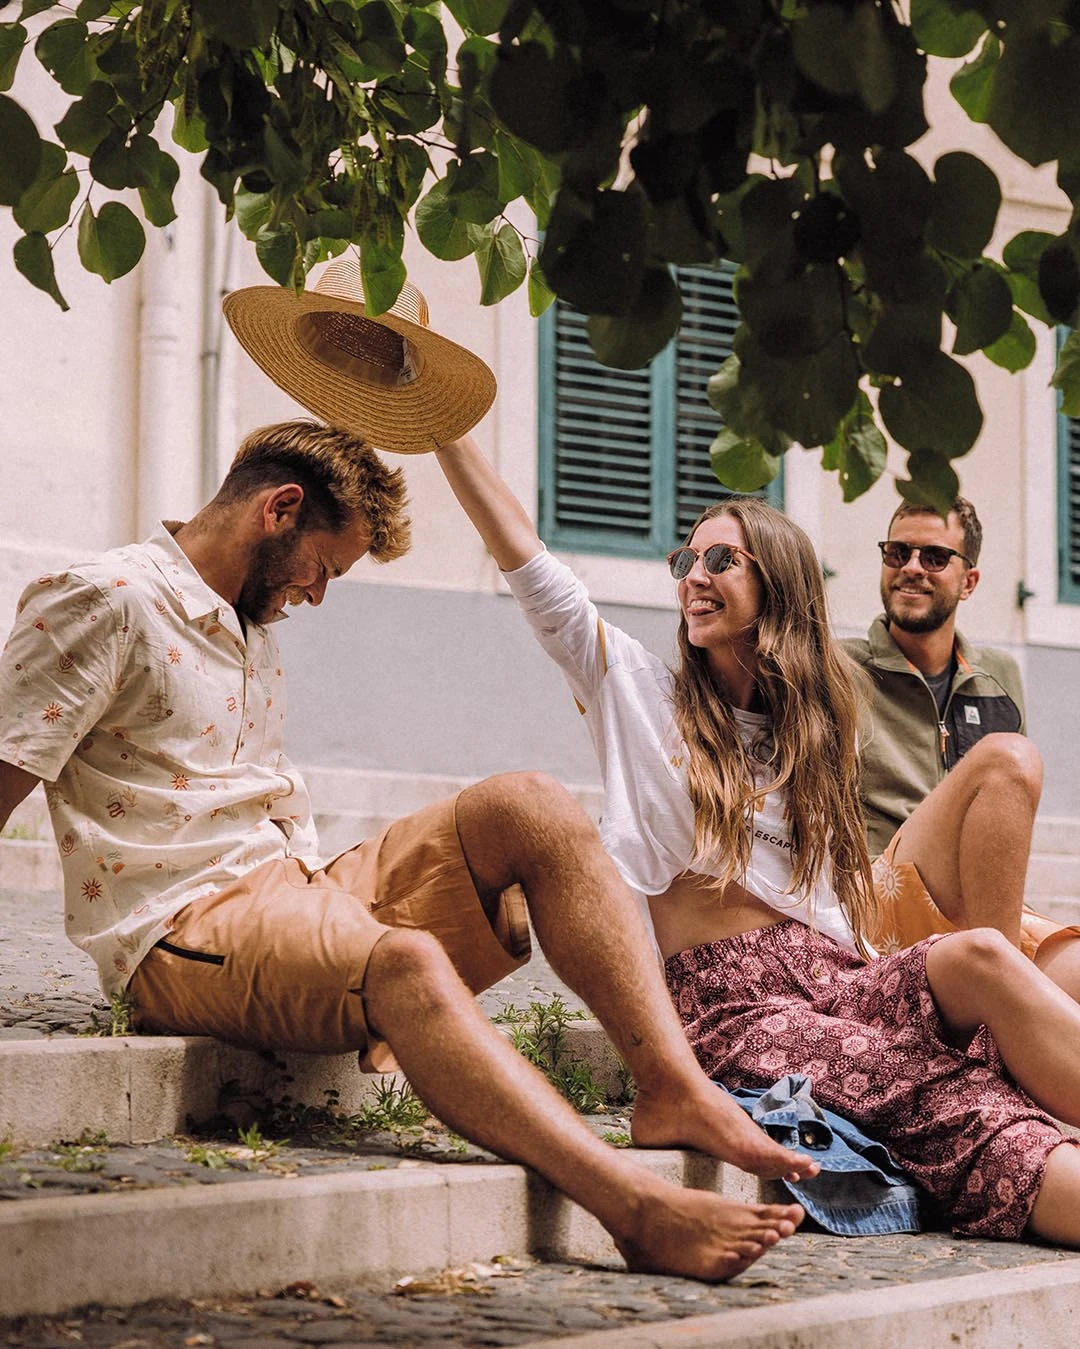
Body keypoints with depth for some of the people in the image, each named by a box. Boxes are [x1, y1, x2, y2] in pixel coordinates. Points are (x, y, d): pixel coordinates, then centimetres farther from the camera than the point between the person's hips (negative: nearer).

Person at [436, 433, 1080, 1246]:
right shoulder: (639, 691, 12)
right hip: (728, 1002, -4)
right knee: (958, 1114, -29)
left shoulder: (810, 728, 22)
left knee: (979, 956, -30)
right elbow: (522, 554, 4)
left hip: (836, 979, 4)